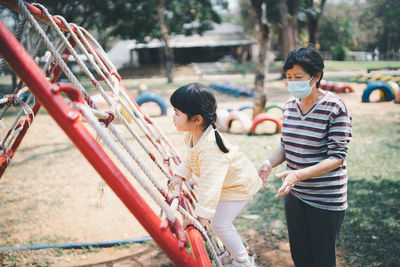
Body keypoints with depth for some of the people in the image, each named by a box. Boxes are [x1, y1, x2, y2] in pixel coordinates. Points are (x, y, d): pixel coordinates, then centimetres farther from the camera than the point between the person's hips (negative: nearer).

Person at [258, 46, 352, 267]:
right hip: (294, 194, 6)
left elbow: (337, 157, -20)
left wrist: (299, 174, -32)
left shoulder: (335, 108, -17)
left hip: (325, 199, -6)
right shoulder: (290, 106, 3)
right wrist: (270, 163, -11)